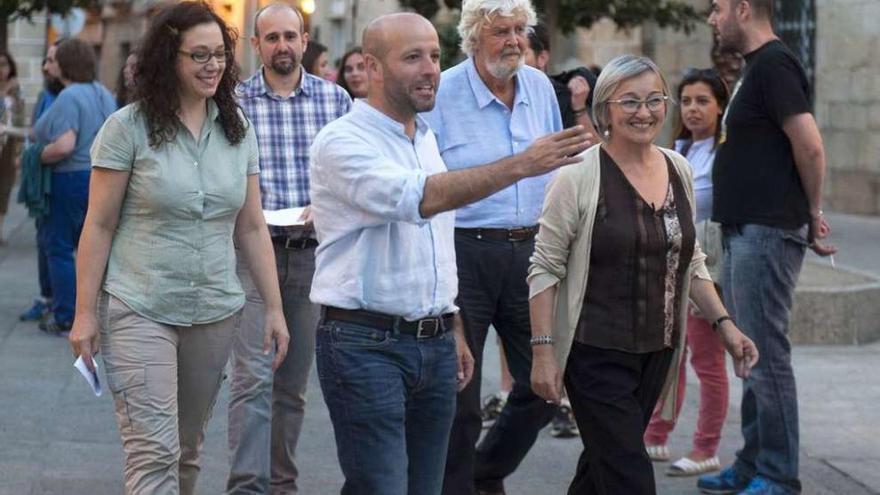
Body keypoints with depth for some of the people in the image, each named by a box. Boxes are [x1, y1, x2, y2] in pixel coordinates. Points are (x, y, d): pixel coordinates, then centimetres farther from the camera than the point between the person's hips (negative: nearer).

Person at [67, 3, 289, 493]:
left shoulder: (238, 130, 7)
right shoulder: (128, 128, -7)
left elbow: (252, 228, 10)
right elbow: (99, 227, -5)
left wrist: (275, 307, 6)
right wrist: (85, 312, -7)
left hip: (216, 312, 5)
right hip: (139, 311, -4)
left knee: (188, 452, 12)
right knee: (154, 454, -11)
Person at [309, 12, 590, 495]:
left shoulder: (426, 138, 14)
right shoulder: (343, 142, -13)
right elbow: (421, 198, -29)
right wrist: (521, 164, -33)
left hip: (434, 345, 8)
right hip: (365, 343, -7)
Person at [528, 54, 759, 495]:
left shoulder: (678, 169, 7)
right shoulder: (580, 177, -11)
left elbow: (691, 261, 17)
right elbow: (545, 268, -9)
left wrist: (724, 324, 9)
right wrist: (542, 349, -14)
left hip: (657, 352, 6)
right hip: (597, 354, -6)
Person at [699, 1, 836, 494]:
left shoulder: (773, 64, -15)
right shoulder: (760, 65, 16)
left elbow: (810, 146, -21)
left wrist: (811, 213, -8)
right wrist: (808, 216, 14)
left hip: (767, 233, -10)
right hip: (746, 232, 10)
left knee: (767, 355, -5)